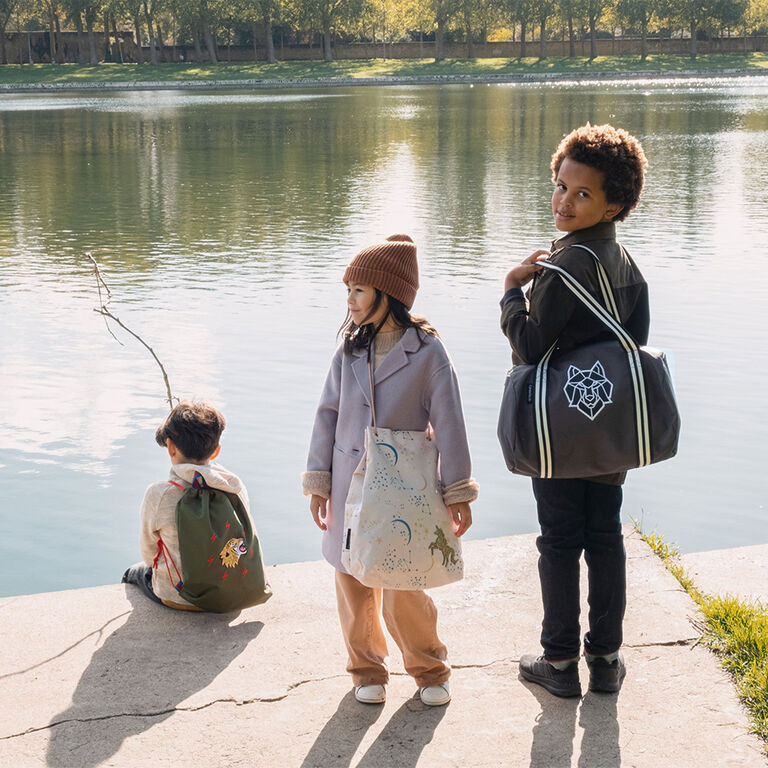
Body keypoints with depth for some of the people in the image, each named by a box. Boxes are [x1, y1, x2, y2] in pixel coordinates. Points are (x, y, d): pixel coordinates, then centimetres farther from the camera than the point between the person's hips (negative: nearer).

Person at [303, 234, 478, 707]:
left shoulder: (427, 351, -8)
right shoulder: (350, 351, 4)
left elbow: (449, 423, -6)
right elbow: (329, 414, 8)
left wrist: (458, 493, -6)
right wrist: (318, 481, 5)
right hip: (349, 486, 4)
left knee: (403, 587, -3)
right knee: (354, 584, 9)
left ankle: (430, 668, 22)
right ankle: (367, 669, 30)